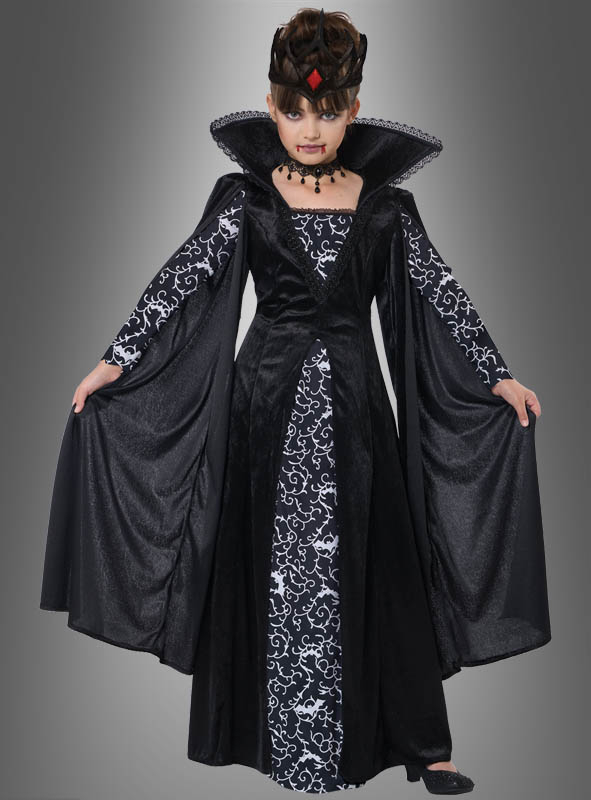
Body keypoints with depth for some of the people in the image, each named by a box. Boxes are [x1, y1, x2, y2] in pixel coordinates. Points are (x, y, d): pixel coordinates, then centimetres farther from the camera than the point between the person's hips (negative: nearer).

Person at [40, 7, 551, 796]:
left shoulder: (386, 205, 3)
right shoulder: (242, 196, 1)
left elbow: (441, 294, 5)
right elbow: (180, 280, -3)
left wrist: (498, 376, 3)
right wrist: (115, 359, -9)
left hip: (354, 405, 1)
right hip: (269, 403, 0)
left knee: (376, 568, 3)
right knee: (269, 571, 7)